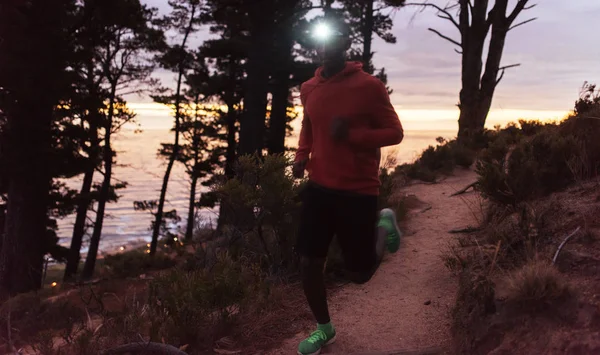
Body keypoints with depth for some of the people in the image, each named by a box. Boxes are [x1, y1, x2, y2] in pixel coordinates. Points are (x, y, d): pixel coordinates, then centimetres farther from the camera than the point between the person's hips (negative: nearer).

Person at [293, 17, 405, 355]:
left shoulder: (369, 85, -10)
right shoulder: (309, 89, 6)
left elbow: (395, 132, -7)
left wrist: (352, 134, -22)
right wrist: (302, 156, 4)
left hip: (358, 191, -4)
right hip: (319, 187, 4)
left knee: (360, 274, 6)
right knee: (310, 263, 4)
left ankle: (384, 225, 36)